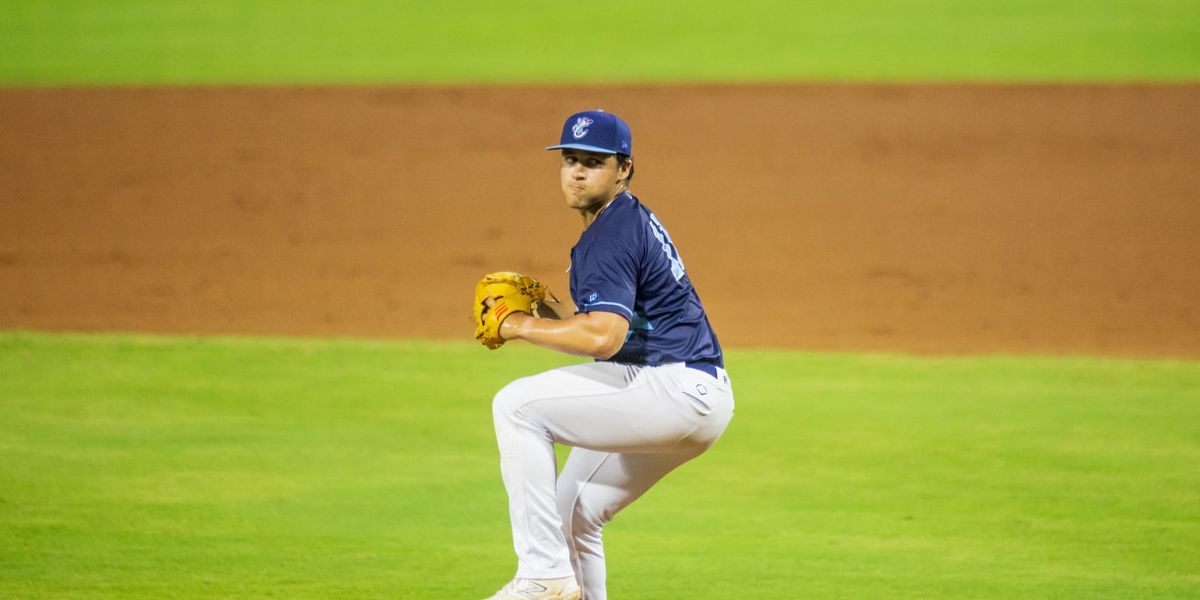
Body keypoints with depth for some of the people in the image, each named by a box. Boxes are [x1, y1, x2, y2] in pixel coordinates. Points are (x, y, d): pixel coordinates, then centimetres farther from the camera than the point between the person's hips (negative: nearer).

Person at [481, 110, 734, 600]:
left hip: (676, 389, -11)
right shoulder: (632, 220, 19)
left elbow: (604, 338, -27)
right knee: (572, 517, 17)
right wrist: (551, 316, 11)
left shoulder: (610, 235, -13)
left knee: (517, 405, -16)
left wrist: (522, 326, -15)